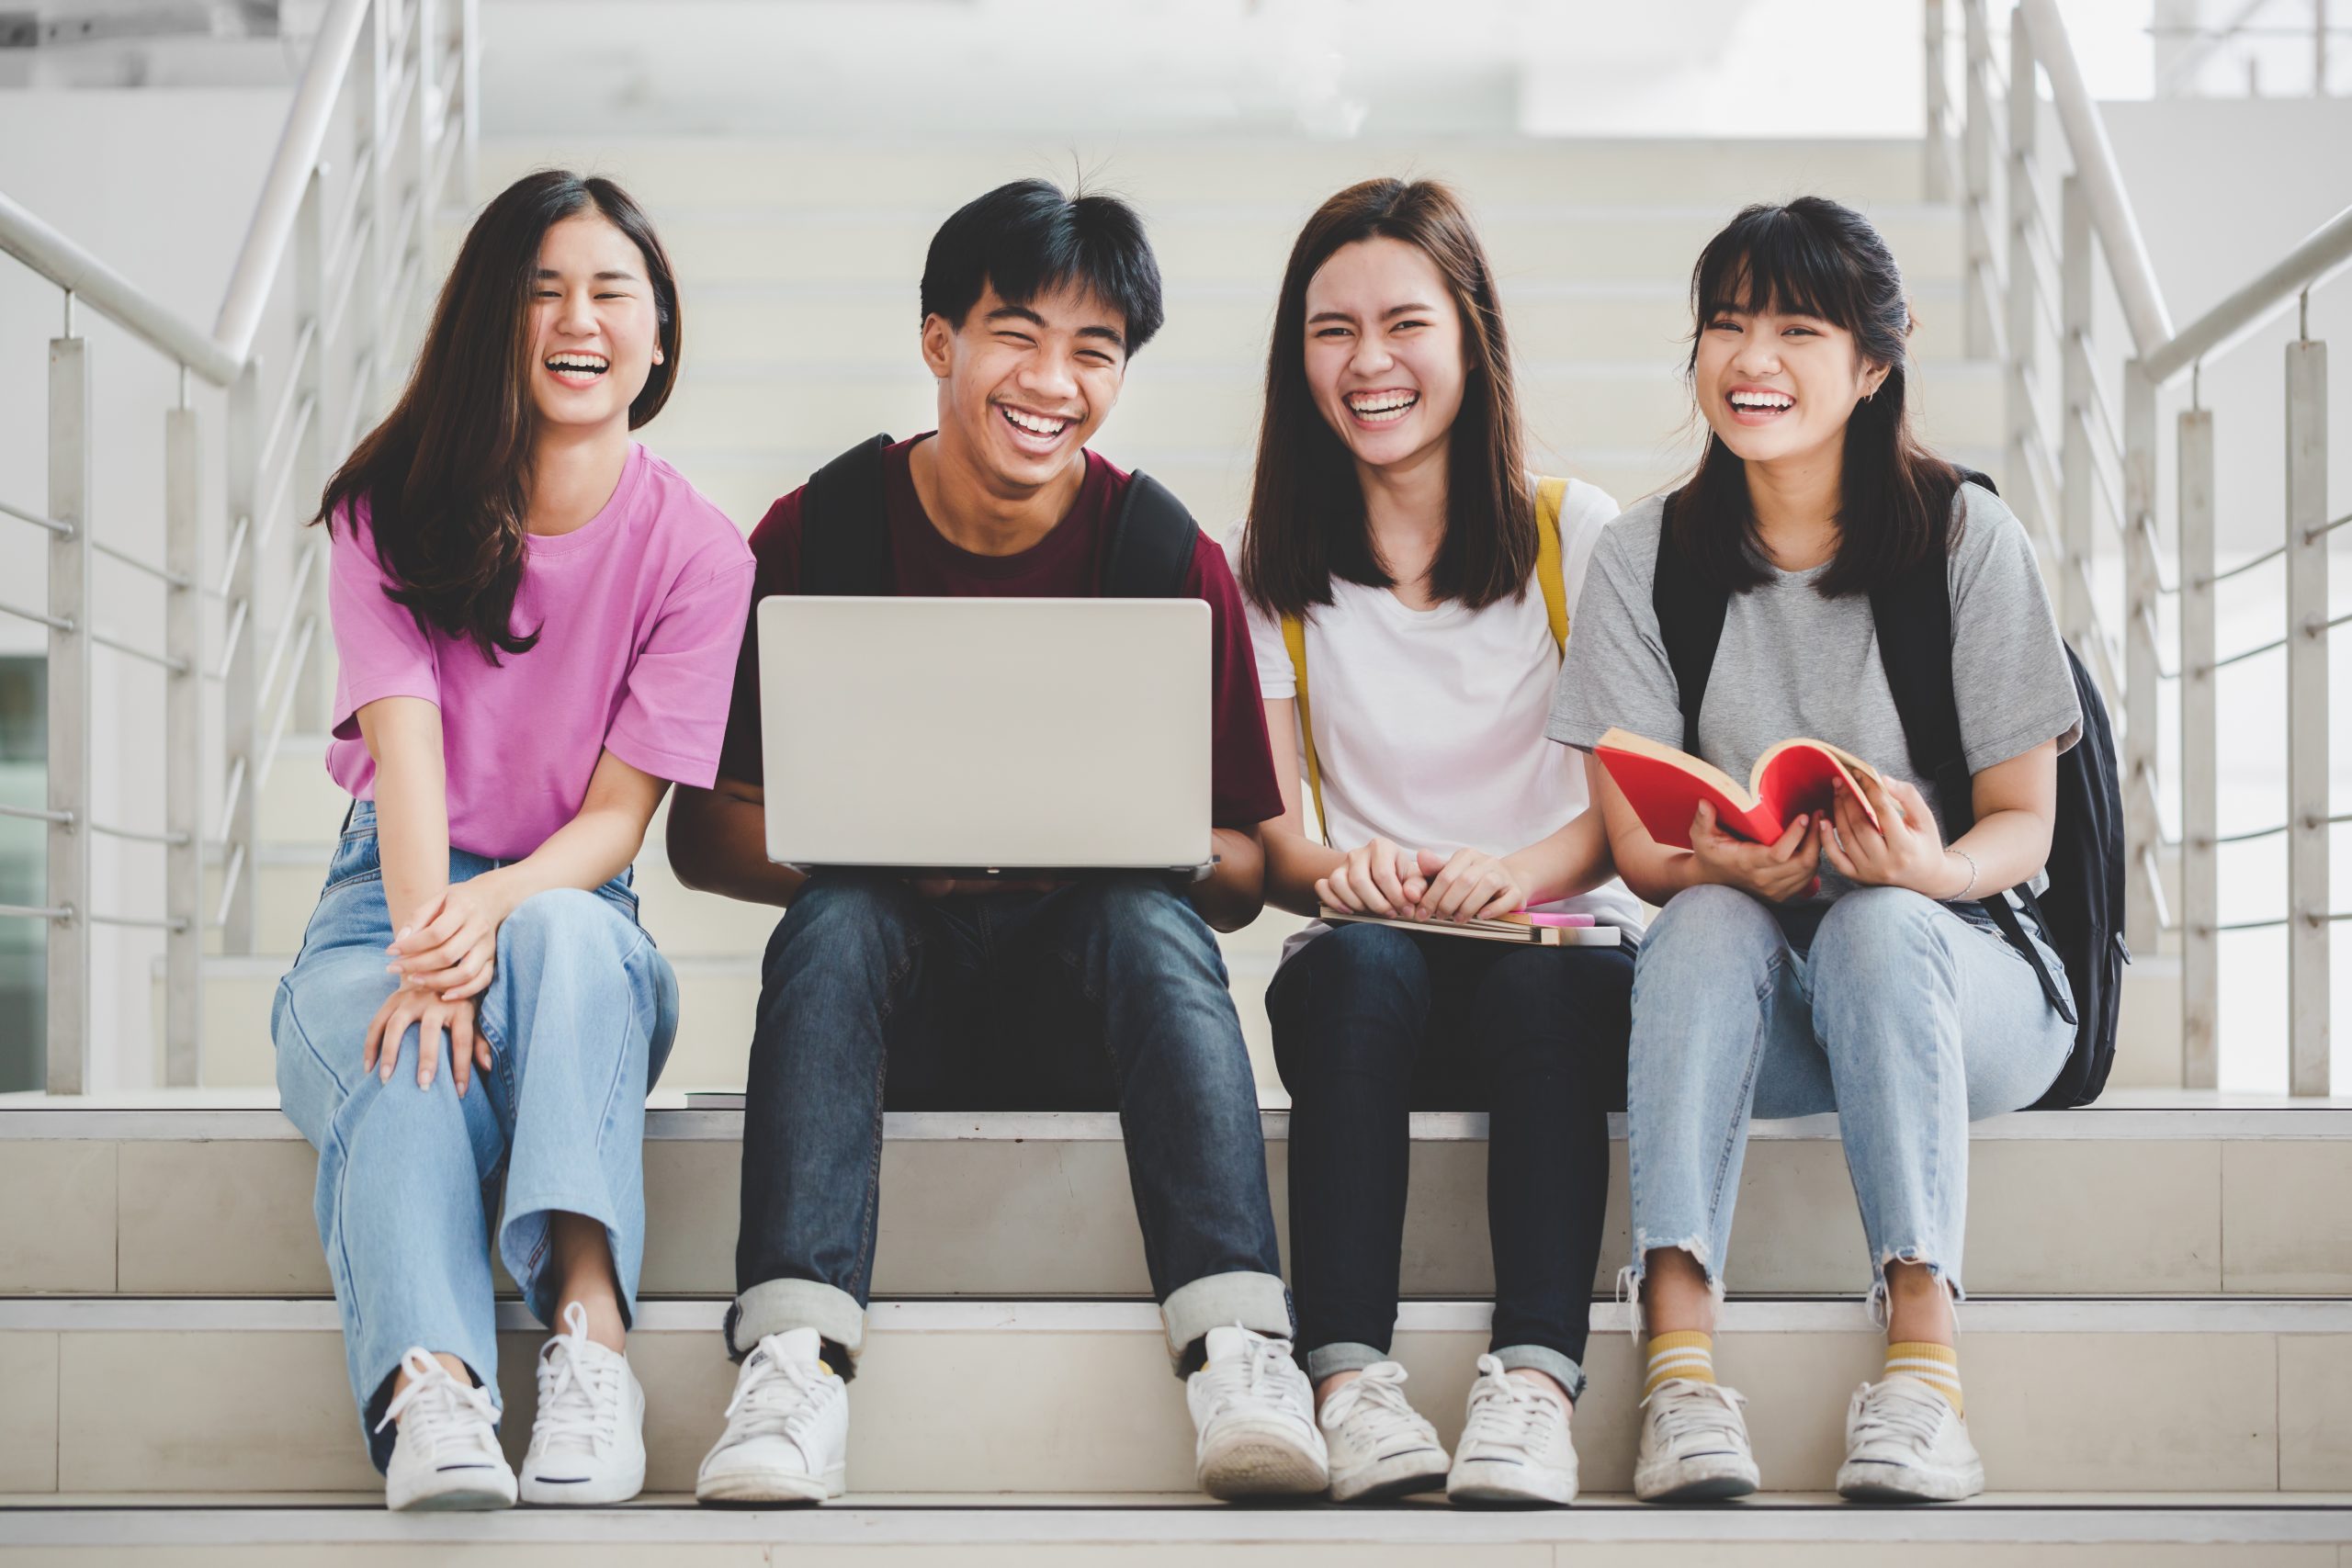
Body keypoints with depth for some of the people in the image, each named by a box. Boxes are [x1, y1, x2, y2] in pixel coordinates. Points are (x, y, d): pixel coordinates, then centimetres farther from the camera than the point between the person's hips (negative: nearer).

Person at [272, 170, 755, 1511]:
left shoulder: (695, 551, 0)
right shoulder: (394, 514, 2)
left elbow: (620, 812, -7)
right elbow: (407, 748, -12)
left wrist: (497, 906, -29)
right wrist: (428, 954, -31)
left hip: (573, 912, 0)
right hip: (390, 904, 0)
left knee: (561, 932, -37)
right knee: (410, 1068, -35)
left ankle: (590, 1331, -52)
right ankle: (430, 1391, -58)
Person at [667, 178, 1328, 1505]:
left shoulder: (1169, 555, -1)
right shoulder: (818, 534, -1)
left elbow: (1242, 877, 2)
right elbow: (705, 835, -1)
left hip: (1089, 995, 0)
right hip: (890, 992, 0)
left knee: (1150, 916, -31)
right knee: (835, 916, -31)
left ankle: (1240, 1348, -45)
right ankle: (794, 1361, -45)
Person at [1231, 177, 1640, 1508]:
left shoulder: (1575, 534, 6)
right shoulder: (1274, 564, 10)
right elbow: (1268, 830, 3)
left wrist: (1523, 871, -25)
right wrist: (1335, 869, -23)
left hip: (1564, 942, 0)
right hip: (1368, 966, 1)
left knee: (1540, 990, -36)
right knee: (1359, 965, -35)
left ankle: (1537, 1381, -48)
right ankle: (1350, 1376, -47)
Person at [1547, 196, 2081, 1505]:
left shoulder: (1969, 539, -2)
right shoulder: (1647, 559, 3)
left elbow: (2025, 822, -3)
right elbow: (1637, 842, 0)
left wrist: (1931, 867, -27)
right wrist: (1731, 864, -24)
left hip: (1952, 967, -1)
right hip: (1748, 998, 2)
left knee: (1878, 924, -34)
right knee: (1707, 923, -32)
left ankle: (1923, 1363, -44)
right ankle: (1682, 1364, -45)